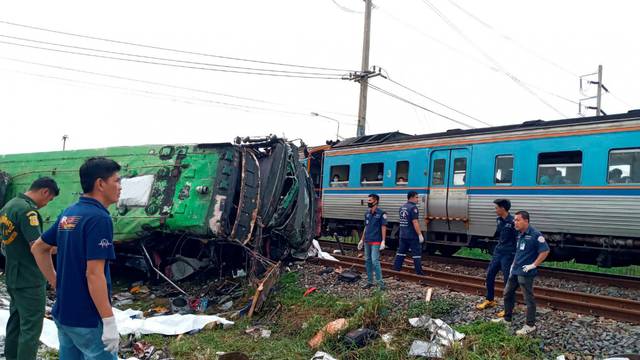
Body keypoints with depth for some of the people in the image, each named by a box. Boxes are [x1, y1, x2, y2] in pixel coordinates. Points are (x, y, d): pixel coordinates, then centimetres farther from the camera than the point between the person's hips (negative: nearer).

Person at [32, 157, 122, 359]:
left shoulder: (68, 214, 6)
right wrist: (109, 322, -21)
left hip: (63, 313, 8)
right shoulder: (99, 218, -20)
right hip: (88, 320, -8)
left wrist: (58, 284, 17)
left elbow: (38, 248, 18)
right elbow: (94, 274, -25)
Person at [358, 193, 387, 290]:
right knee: (367, 261, 10)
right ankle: (369, 282, 20)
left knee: (375, 261, -12)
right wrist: (362, 240, 18)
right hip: (367, 241, 7)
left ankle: (380, 283, -7)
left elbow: (383, 227, -10)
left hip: (376, 242, -7)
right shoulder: (367, 213, 11)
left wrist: (383, 241, -16)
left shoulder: (381, 213, -8)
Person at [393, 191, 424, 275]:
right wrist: (420, 234, -19)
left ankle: (396, 268, 15)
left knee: (401, 252, 13)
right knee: (417, 254, -1)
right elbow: (415, 222, -21)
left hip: (403, 235, 8)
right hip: (412, 236, -8)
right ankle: (419, 272, 2)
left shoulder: (402, 207, 11)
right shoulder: (413, 207, -15)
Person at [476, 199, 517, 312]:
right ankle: (489, 300, 30)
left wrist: (516, 256, -16)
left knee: (508, 280, 0)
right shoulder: (499, 220, 6)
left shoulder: (512, 222, -18)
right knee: (490, 275, 14)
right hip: (498, 252, 8)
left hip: (508, 254, -8)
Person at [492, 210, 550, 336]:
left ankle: (530, 325, 13)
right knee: (507, 293, 17)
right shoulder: (519, 234, 10)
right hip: (515, 270, 9)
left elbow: (545, 251, -18)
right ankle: (507, 318, 32)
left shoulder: (535, 235, -17)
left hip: (525, 273, -9)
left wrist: (534, 265, -17)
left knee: (529, 299, 2)